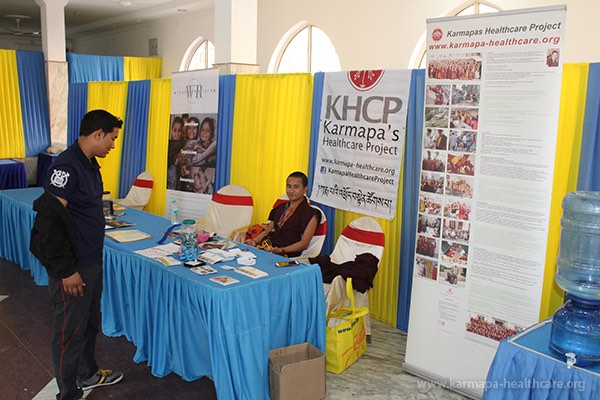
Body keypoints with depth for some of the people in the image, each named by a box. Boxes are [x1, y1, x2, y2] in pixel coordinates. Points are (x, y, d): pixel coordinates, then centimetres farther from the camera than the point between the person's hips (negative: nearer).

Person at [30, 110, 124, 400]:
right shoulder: (66, 166, -22)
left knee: (90, 322, 23)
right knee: (70, 331, 6)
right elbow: (48, 220, -25)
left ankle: (87, 374, 42)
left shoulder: (89, 163, 9)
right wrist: (66, 271, -21)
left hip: (91, 262, 9)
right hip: (72, 268, -9)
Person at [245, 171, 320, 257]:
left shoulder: (310, 213, -1)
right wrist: (254, 241, 6)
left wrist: (282, 250, -20)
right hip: (263, 247, 7)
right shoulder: (280, 207, 22)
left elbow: (304, 243, -7)